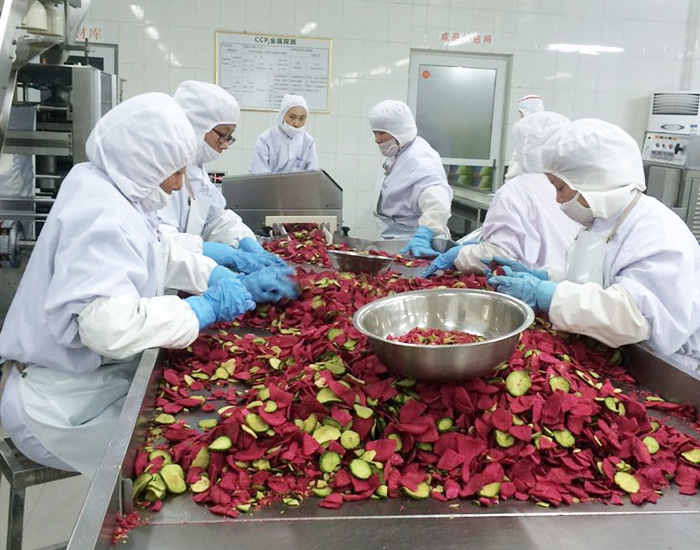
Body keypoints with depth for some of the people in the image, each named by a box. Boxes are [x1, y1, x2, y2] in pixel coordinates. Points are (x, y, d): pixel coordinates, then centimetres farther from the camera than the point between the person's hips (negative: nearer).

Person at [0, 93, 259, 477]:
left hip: (96, 380, 9)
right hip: (66, 407, -9)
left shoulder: (114, 194, 3)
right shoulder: (100, 216, -27)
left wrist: (216, 276, 3)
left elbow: (160, 254, 19)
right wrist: (203, 309, -27)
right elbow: (110, 325, -39)